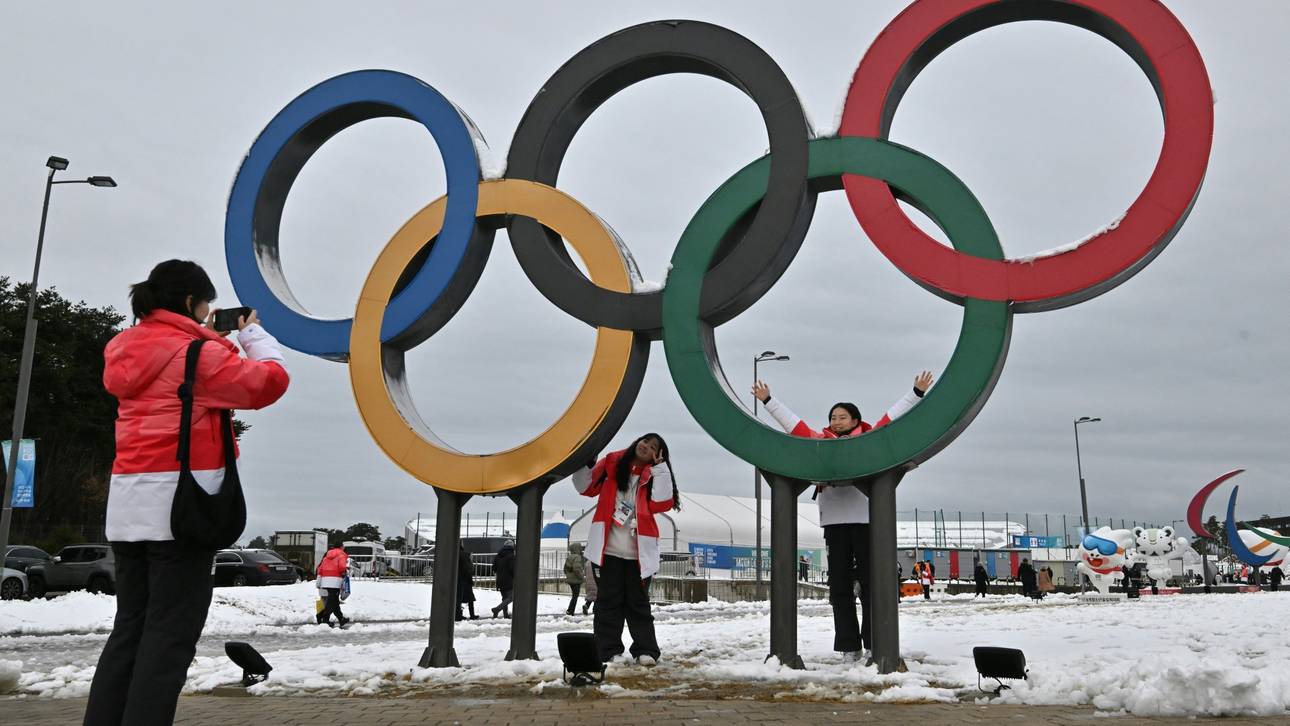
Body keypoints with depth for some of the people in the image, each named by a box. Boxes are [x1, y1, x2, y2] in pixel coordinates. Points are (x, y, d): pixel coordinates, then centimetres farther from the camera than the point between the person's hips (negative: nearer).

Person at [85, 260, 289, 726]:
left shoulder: (127, 350, 15)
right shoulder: (194, 351, -9)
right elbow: (268, 382, -7)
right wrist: (253, 334, 9)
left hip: (129, 503, 8)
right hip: (180, 502, -8)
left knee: (130, 627, 11)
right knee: (170, 634, -5)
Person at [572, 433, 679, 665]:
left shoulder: (654, 475, 7)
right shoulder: (612, 463, 7)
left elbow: (662, 503, -9)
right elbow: (587, 487, 10)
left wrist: (660, 468, -11)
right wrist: (584, 463, -7)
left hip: (638, 553, 0)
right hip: (608, 549, 0)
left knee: (638, 602, 5)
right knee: (609, 601, 3)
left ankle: (646, 650, 9)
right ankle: (609, 651, 7)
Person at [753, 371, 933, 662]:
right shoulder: (821, 441, 14)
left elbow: (893, 416, 12)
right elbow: (792, 422, 18)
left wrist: (916, 393, 9)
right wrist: (768, 401, 20)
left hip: (866, 518, -2)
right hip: (834, 521, 2)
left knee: (870, 583, 0)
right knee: (839, 585, 3)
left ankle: (873, 644, 6)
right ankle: (850, 646, 8)